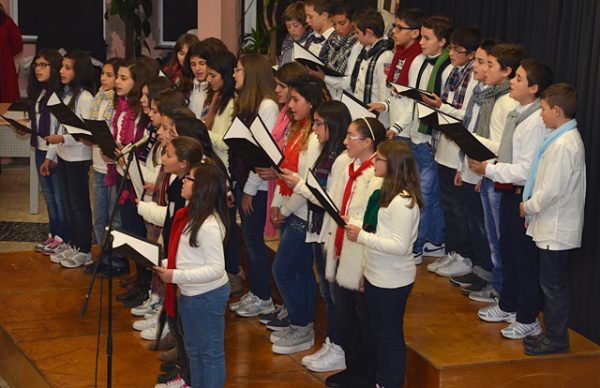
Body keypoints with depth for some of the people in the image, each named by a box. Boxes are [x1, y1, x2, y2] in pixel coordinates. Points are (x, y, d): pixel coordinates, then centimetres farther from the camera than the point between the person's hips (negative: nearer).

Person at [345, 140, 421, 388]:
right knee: (379, 332, 20)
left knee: (390, 335, 4)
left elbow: (400, 246, -26)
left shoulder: (403, 202, -23)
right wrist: (367, 270, 15)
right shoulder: (385, 194, 6)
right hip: (376, 276, 9)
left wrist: (362, 236, -24)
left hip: (393, 282, -9)